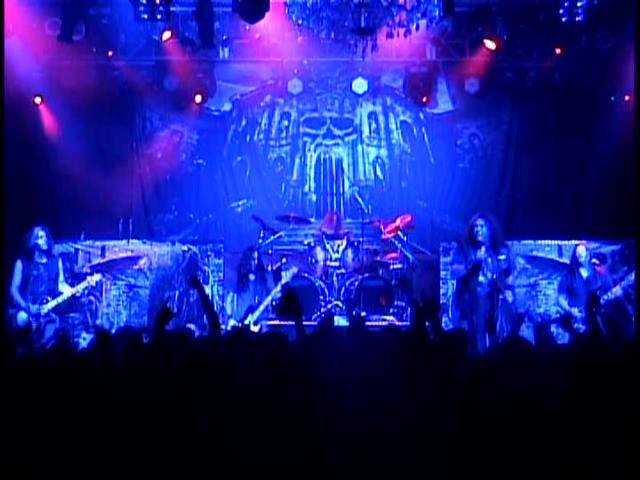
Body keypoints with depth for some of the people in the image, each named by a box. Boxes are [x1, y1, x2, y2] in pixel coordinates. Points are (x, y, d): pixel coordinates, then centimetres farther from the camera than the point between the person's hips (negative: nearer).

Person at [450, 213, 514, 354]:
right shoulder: (464, 248, 3)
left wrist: (508, 290, 2)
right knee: (474, 343, -7)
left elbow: (508, 276, 20)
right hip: (470, 303, -2)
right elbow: (454, 272, -7)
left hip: (496, 303, 3)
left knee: (501, 342, -3)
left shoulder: (502, 250, 11)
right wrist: (474, 262, -18)